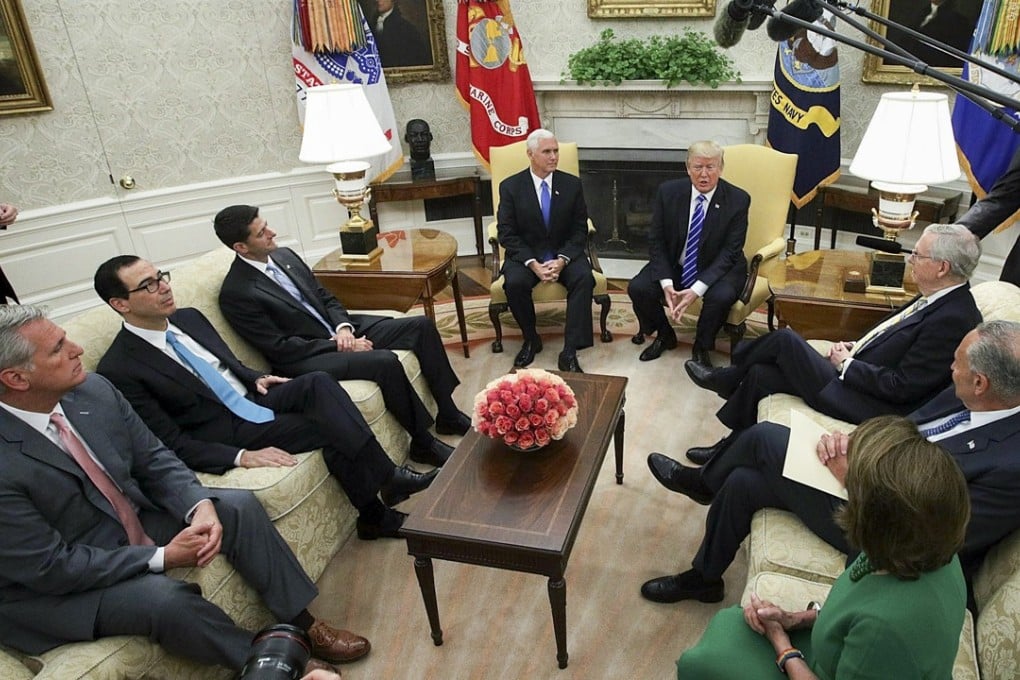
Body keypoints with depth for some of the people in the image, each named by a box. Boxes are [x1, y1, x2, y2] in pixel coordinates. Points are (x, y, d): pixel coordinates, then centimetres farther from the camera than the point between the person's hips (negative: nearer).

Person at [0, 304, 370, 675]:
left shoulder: (93, 390, -11)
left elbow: (154, 460, -1)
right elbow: (50, 567, -23)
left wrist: (201, 506, -19)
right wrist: (162, 557, -21)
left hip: (136, 519, 7)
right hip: (52, 585, -6)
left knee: (238, 505, -7)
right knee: (165, 598, -31)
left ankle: (303, 626, 3)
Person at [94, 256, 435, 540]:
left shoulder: (188, 318, 8)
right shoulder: (119, 370, -14)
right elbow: (171, 445, -15)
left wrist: (255, 378, 1)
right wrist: (240, 456, -26)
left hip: (253, 398, 7)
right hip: (226, 432, -6)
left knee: (318, 383, -22)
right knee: (331, 424, -23)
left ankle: (388, 477, -22)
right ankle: (378, 516, -13)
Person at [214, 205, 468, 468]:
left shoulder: (284, 256, 8)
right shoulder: (236, 294, -14)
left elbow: (325, 298, 13)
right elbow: (280, 348, -16)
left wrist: (343, 327, -8)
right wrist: (338, 346, -18)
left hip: (341, 330, 8)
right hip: (305, 358, -8)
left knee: (422, 325, -6)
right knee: (386, 361, -32)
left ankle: (448, 415, 4)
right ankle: (423, 443, -13)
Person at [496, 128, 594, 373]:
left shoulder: (572, 184, 1)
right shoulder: (510, 186, -3)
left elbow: (579, 230, 1)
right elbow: (507, 233, -6)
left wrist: (562, 259, -17)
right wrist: (533, 263, -20)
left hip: (564, 253, 1)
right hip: (526, 254, -1)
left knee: (584, 278, -29)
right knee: (514, 283, -32)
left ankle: (569, 352, -26)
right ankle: (531, 339, -5)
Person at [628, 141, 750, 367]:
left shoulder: (738, 199, -14)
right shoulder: (668, 192, -9)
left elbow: (730, 252, -15)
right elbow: (656, 240, -6)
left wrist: (697, 290, -28)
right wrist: (666, 283, -20)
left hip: (718, 268, -2)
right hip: (673, 265, 3)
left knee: (721, 296, -33)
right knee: (637, 288, -21)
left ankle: (702, 347, -1)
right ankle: (664, 336, 10)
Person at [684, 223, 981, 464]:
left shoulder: (953, 319, -22)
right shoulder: (938, 299, 6)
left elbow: (901, 387, -23)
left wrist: (846, 364, -13)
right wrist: (854, 347, 3)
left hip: (872, 406, -9)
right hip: (855, 375, 9)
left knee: (786, 340, -14)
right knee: (760, 373, 1)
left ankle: (725, 379, 12)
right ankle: (733, 446, 18)